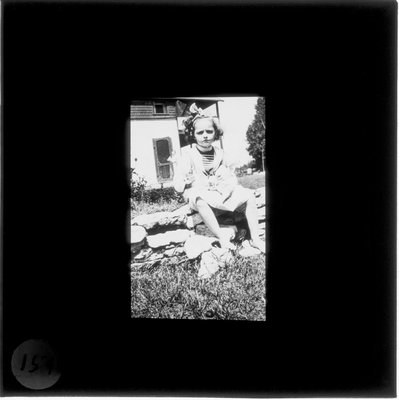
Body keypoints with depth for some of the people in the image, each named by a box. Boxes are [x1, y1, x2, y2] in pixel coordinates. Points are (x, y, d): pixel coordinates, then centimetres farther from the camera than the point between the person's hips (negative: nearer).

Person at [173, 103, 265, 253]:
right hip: (199, 195, -5)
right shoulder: (187, 154, -7)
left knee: (248, 194, -13)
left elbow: (232, 178, 13)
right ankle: (222, 238, -32)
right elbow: (178, 185, -10)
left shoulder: (220, 153, 6)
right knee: (200, 201, -41)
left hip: (221, 194, 5)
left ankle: (255, 238, -9)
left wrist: (229, 185, -7)